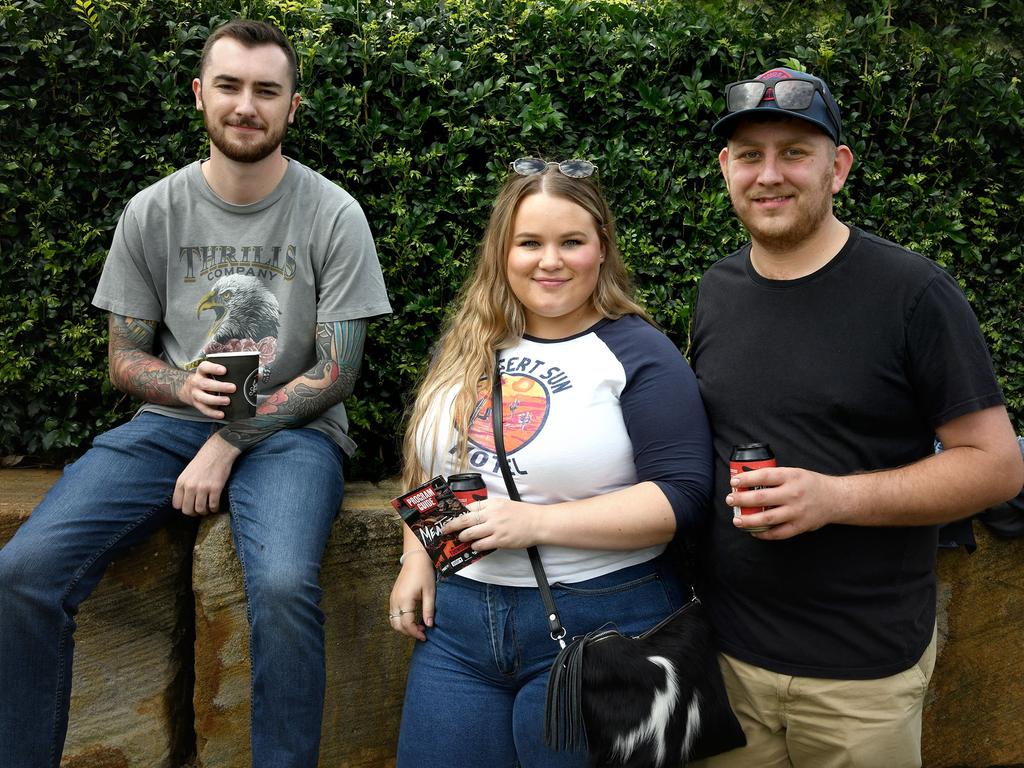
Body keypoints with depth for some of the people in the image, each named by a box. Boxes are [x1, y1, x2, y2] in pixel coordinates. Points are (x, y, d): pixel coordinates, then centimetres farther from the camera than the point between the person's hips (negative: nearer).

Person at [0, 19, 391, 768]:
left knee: (284, 585, -33)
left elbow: (334, 373, -5)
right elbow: (125, 358, 9)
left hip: (289, 429, -2)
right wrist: (184, 385, -13)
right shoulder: (153, 212, 4)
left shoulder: (333, 215, -4)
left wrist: (228, 444, -13)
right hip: (172, 421, 3)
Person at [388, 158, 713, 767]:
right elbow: (429, 465, 19)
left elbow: (683, 496, -16)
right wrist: (417, 557, 5)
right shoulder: (467, 347, 8)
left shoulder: (639, 355, -9)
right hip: (457, 615, 5)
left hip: (597, 625, -5)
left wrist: (536, 522, -21)